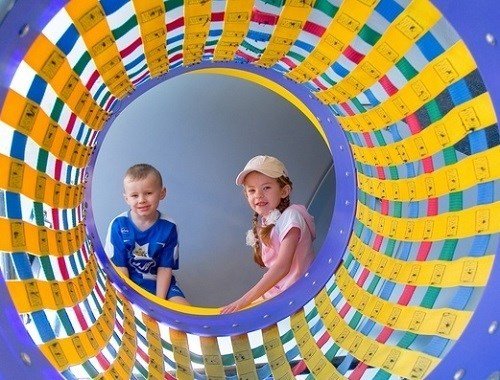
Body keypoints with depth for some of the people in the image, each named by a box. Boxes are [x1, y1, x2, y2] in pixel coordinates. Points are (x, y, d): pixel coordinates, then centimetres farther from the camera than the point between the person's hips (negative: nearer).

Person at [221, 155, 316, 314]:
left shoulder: (291, 215, -12)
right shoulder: (265, 224, 14)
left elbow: (282, 266, -21)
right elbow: (273, 268, 12)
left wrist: (245, 299, -23)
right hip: (274, 292, 8)